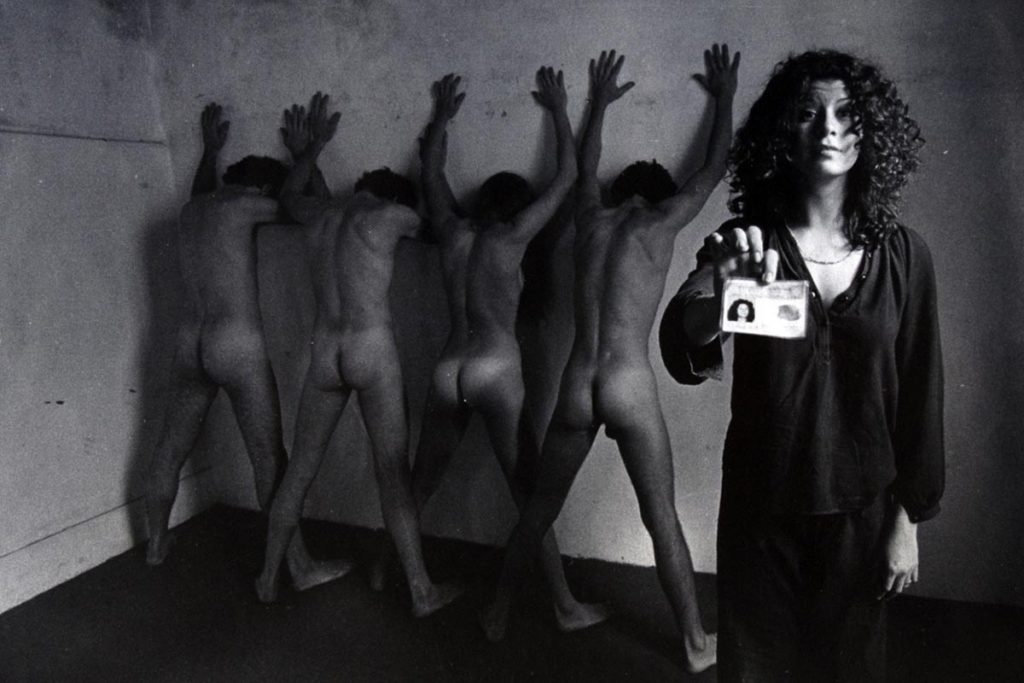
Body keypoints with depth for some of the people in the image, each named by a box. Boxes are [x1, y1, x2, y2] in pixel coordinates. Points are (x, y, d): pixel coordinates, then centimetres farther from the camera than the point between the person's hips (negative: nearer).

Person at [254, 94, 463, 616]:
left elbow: (288, 198, 34)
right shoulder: (391, 215, -4)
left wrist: (309, 150, 48)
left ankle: (268, 578, 27)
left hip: (323, 354, 5)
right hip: (373, 352, -5)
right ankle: (421, 591, 9)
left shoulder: (321, 215, 11)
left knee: (299, 470, 15)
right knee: (393, 474, 1)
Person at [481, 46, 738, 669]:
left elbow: (585, 167, 32)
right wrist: (724, 97, 28)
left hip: (577, 387, 4)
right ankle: (698, 644, 19)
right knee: (662, 519, 6)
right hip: (630, 388, -4)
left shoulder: (591, 220, 12)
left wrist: (600, 104, 47)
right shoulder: (658, 225, 1)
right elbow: (714, 169, 14)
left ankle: (500, 609, 33)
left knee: (542, 504, 18)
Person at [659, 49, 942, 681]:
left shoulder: (903, 255, -5)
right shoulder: (746, 243, -8)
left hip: (861, 509, 1)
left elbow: (918, 394, 0)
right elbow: (680, 352, -24)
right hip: (760, 508, 0)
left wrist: (908, 521, 0)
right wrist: (720, 291, -45)